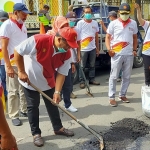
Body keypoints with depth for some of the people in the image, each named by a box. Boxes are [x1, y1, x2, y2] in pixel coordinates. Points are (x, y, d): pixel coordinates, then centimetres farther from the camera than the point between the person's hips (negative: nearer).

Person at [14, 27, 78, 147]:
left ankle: (58, 128, 31)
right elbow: (18, 51, -24)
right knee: (33, 106, 4)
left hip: (48, 82, 5)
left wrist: (57, 92, -18)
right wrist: (21, 72, -20)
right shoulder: (38, 40, -33)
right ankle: (36, 133, 18)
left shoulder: (66, 54, -17)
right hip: (30, 80, -4)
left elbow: (61, 73, -11)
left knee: (53, 104, 14)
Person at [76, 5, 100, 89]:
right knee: (82, 66, 1)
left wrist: (97, 48, 13)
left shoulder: (95, 23, 9)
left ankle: (92, 79, 24)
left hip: (93, 48, 4)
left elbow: (96, 36, 14)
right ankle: (82, 81, 9)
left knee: (92, 65, 13)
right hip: (83, 49, -4)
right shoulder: (80, 23, -4)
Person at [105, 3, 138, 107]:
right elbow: (107, 37, 2)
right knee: (114, 76, 0)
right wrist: (109, 49, -12)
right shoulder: (113, 23, 0)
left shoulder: (133, 23, 9)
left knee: (127, 77, 11)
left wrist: (134, 49, 7)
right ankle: (112, 97, 9)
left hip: (129, 55, 4)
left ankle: (122, 95, 26)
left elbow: (135, 38, 18)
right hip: (117, 54, -3)